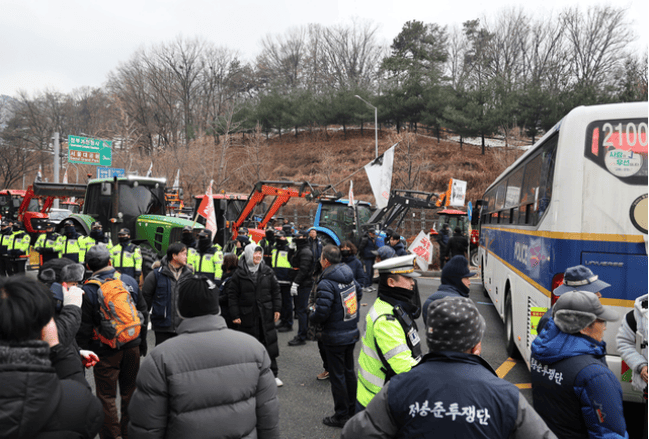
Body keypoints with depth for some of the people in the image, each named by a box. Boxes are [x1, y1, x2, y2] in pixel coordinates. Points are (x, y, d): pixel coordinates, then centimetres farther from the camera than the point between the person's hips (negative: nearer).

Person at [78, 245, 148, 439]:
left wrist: (83, 351, 5)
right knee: (130, 391, 17)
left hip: (106, 352, -4)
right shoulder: (130, 281, -1)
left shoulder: (88, 290, -12)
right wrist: (142, 343, 16)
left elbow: (84, 327, -10)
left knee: (106, 396, 10)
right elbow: (143, 313, 5)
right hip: (132, 347, 4)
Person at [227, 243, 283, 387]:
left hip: (266, 315, 2)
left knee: (270, 343, 5)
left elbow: (276, 291, 9)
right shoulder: (239, 274, -4)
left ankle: (273, 374, 18)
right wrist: (235, 315, -6)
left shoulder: (267, 272, 3)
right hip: (247, 316, -2)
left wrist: (277, 309, 3)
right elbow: (232, 295, -2)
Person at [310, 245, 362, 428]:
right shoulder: (349, 276, 1)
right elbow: (359, 294, 18)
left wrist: (312, 313, -5)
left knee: (337, 376, 6)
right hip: (352, 332, 8)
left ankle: (341, 416, 19)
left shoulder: (326, 284, -24)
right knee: (349, 371, 21)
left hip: (335, 338, -8)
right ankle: (353, 409, 35)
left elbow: (320, 314, -27)